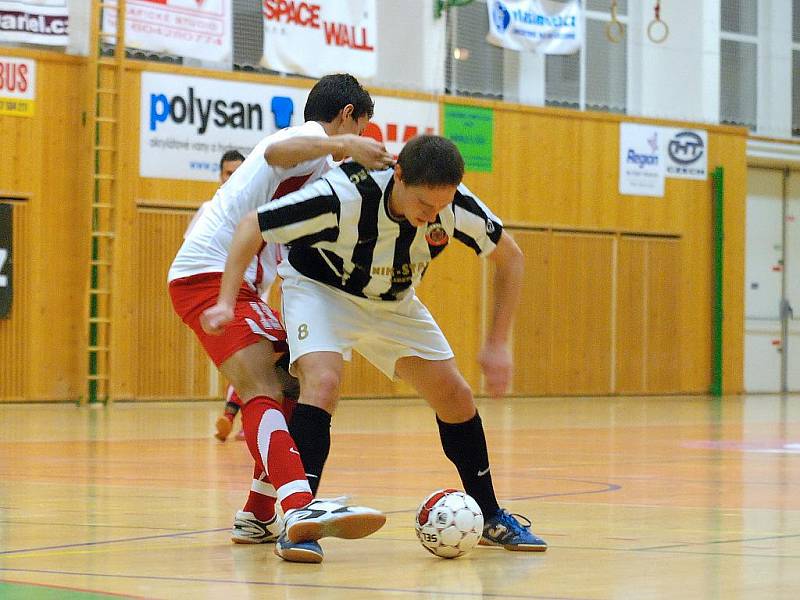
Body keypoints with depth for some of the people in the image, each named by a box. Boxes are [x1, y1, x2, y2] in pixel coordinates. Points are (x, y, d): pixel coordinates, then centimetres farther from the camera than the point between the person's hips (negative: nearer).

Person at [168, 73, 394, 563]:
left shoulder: (317, 155, 27)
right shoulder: (313, 137, -3)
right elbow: (278, 152, -29)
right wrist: (343, 145, -41)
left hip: (236, 281, 10)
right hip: (209, 274, -10)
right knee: (262, 390, -26)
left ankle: (259, 517, 15)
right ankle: (300, 509, -44)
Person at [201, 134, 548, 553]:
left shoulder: (457, 206, -26)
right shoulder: (343, 196, -37)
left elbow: (509, 257, -7)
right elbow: (252, 226, -26)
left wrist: (498, 344, -9)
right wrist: (226, 301, -34)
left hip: (393, 300, 5)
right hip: (320, 288, -4)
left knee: (454, 395, 1)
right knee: (323, 381, -30)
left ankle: (490, 518, 18)